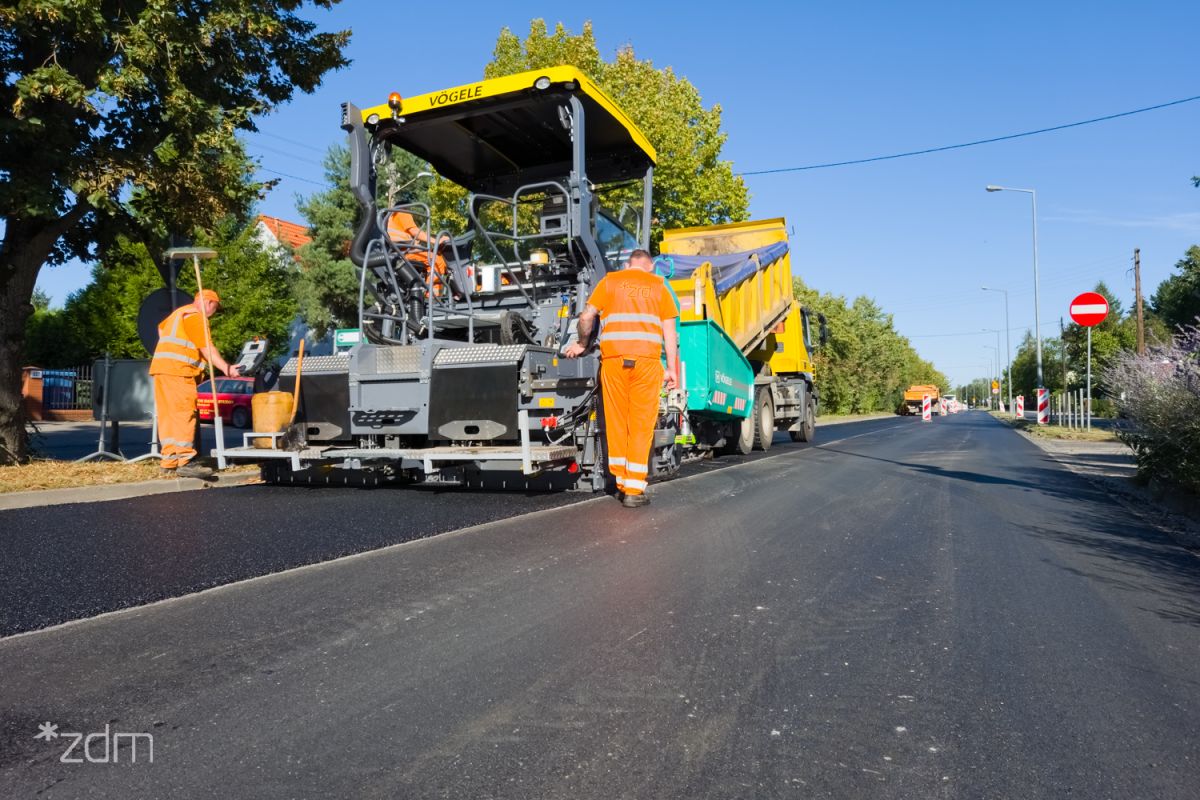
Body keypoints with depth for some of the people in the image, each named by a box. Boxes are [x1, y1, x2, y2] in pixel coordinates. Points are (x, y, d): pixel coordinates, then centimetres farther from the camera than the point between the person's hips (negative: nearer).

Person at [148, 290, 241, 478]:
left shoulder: (180, 312, 24)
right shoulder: (196, 316, -7)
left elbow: (161, 327, 41)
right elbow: (207, 348, -15)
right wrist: (226, 368, -18)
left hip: (162, 367, 10)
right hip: (178, 369, -10)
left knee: (169, 415, 9)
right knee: (184, 414, -14)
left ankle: (170, 460, 12)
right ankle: (184, 461, -20)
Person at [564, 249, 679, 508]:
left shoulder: (610, 281, 15)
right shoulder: (658, 286, 15)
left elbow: (586, 317, 9)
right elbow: (669, 330, 9)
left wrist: (582, 345, 25)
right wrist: (672, 368, 10)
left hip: (613, 358, 1)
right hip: (647, 360, 0)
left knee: (616, 423, 10)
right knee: (641, 426, 2)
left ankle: (621, 483, 16)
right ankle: (634, 490, 1)